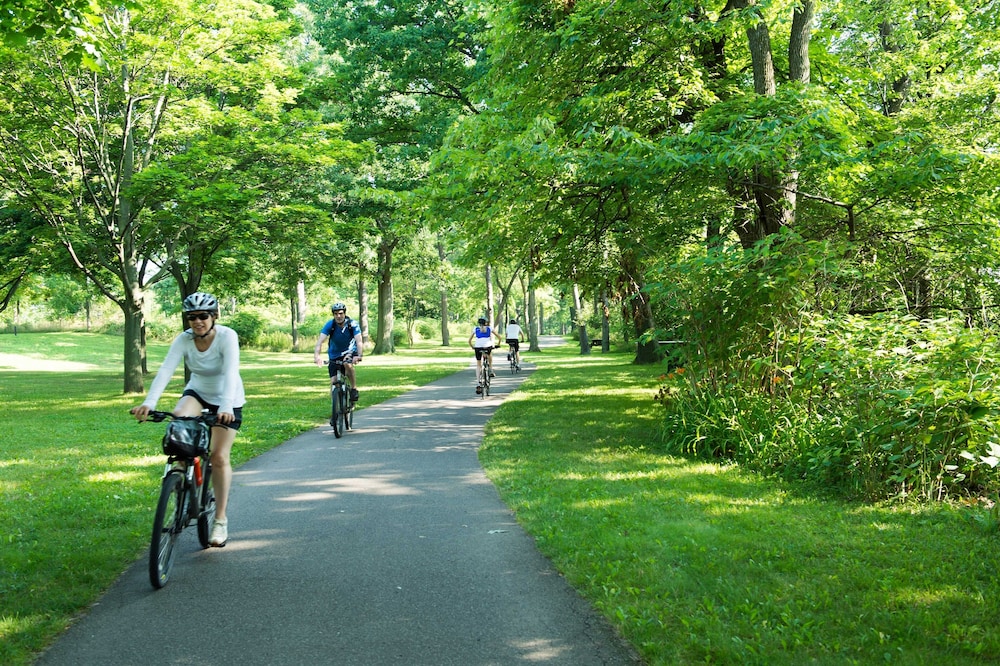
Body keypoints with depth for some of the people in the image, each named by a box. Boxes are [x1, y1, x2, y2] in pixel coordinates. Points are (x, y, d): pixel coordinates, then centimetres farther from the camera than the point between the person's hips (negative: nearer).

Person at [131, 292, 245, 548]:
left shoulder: (227, 336, -25)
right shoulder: (184, 340, -16)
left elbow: (231, 372, -37)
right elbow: (165, 371, -28)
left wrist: (226, 407, -52)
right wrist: (148, 403, -43)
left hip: (227, 400, -3)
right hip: (197, 392, 3)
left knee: (219, 457, -7)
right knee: (178, 418, -31)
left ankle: (220, 519, 7)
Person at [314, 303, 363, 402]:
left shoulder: (352, 324, -19)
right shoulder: (330, 325, -17)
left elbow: (359, 341, -30)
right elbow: (320, 341, -27)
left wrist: (358, 355, -48)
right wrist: (316, 356, -45)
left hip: (350, 353, -2)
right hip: (334, 355, 2)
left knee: (348, 364, -34)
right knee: (333, 382, -7)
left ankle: (354, 388, -15)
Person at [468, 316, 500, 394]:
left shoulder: (475, 329, 18)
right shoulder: (489, 328, 17)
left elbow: (469, 340, 16)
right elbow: (499, 337, 17)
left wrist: (472, 347, 32)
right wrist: (498, 344, 33)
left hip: (478, 347, 0)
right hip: (487, 346, 0)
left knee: (478, 365, 10)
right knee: (490, 354, 35)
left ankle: (478, 383, -4)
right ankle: (491, 371, 26)